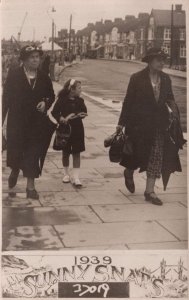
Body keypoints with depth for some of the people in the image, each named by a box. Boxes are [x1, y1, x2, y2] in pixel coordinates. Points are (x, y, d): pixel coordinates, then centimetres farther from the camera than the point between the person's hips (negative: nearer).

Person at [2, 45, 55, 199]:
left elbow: (51, 96, 17)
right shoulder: (14, 75, -3)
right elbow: (6, 98, -3)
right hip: (17, 121, -2)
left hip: (37, 121, 2)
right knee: (16, 153, 5)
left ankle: (31, 186, 11)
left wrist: (46, 103, -6)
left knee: (33, 154, 2)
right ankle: (14, 174, 36)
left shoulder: (44, 78, 5)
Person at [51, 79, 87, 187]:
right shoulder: (62, 100, -8)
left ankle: (76, 177, 2)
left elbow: (84, 112, 1)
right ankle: (66, 173, 29)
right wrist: (62, 119, -24)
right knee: (65, 152, 11)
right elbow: (54, 112, -8)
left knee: (76, 153, 0)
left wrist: (78, 115, -19)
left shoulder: (80, 101, 1)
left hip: (77, 129, 2)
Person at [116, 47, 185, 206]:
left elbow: (169, 97, 15)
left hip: (159, 124, 4)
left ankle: (150, 191, 10)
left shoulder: (165, 79, 5)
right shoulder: (137, 78, -8)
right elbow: (128, 101, -6)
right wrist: (122, 124, -6)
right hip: (140, 123, -4)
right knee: (139, 154, 6)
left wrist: (172, 108, -6)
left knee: (156, 157, 2)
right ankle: (129, 173, 39)